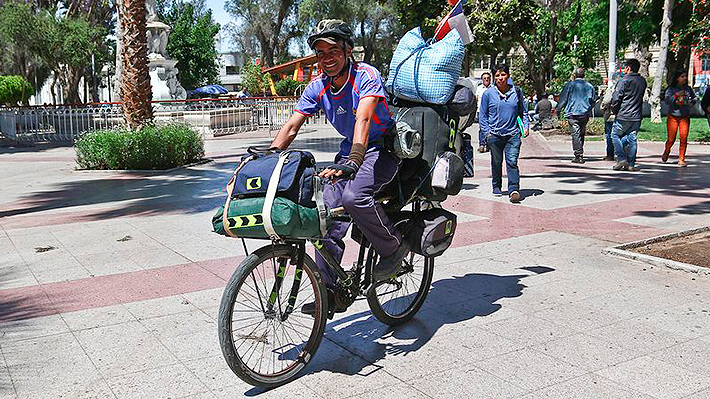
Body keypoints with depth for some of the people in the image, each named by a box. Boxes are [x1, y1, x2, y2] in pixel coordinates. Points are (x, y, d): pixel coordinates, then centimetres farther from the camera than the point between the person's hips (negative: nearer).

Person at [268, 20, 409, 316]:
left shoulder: (366, 76, -21)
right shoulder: (318, 87, -3)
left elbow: (363, 118, -37)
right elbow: (291, 127, -6)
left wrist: (353, 161, -53)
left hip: (382, 148, -6)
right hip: (350, 150, 7)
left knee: (353, 195, -35)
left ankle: (394, 247, -9)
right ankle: (330, 292, 6)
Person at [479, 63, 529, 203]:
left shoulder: (516, 91, 5)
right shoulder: (488, 93, 0)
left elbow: (523, 111, 16)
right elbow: (482, 115, 6)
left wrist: (526, 126, 4)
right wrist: (487, 132, -2)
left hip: (513, 134, 0)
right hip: (494, 134, 0)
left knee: (512, 162, -11)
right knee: (496, 163, 12)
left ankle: (514, 189, -15)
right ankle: (496, 187, 29)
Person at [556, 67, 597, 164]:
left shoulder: (570, 84, -1)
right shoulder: (589, 86, 11)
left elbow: (563, 98, -1)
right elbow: (594, 100, 16)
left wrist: (558, 110, 8)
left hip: (573, 113, -4)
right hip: (585, 113, 4)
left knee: (575, 134, -7)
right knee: (582, 133, 14)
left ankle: (579, 156, -13)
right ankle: (580, 155, 21)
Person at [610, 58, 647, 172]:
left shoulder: (625, 80, -11)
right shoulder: (642, 81, 11)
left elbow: (616, 97, -14)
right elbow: (640, 96, 15)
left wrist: (614, 110, 0)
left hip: (624, 116, -6)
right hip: (637, 116, 6)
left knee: (615, 135, 8)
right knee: (632, 139, 9)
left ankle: (621, 159, -2)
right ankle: (631, 164, 9)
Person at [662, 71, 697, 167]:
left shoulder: (688, 89, 8)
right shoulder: (671, 89, -3)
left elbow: (695, 97, 25)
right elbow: (667, 100, -16)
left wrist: (692, 103, 9)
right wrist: (676, 95, -26)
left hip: (685, 117, 3)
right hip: (673, 116, -3)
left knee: (684, 139, -5)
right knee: (671, 139, -1)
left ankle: (681, 159, 2)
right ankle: (666, 152, 30)